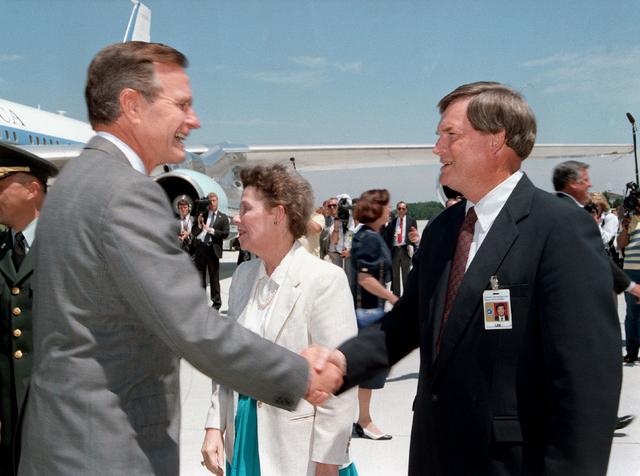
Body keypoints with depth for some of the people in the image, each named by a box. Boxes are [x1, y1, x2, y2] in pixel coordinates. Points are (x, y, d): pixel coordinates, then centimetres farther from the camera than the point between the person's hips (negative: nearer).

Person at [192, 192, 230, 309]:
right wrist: (198, 225, -8)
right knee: (199, 277, 8)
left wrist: (211, 230, -13)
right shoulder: (202, 215, 12)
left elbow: (225, 234, -5)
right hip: (199, 248, 3)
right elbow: (193, 233, 11)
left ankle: (216, 302, 10)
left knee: (214, 278, 2)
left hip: (212, 249, -3)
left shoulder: (223, 218, 5)